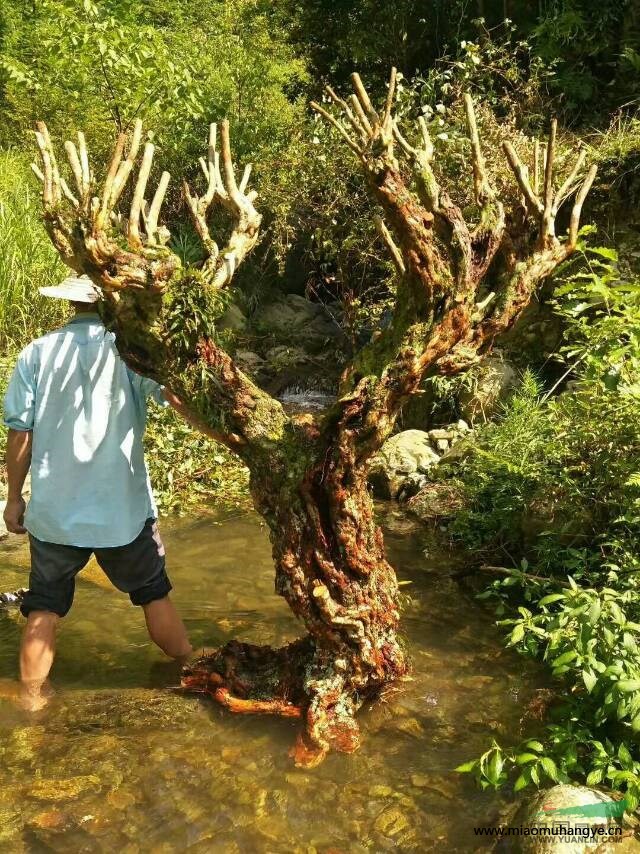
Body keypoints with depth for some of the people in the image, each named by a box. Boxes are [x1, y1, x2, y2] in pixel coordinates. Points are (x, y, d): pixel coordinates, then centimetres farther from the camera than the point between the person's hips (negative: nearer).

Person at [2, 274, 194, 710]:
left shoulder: (37, 353, -1)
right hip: (123, 509, -1)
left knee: (44, 606, 18)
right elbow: (178, 395, -23)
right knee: (154, 593, 17)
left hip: (53, 509, 2)